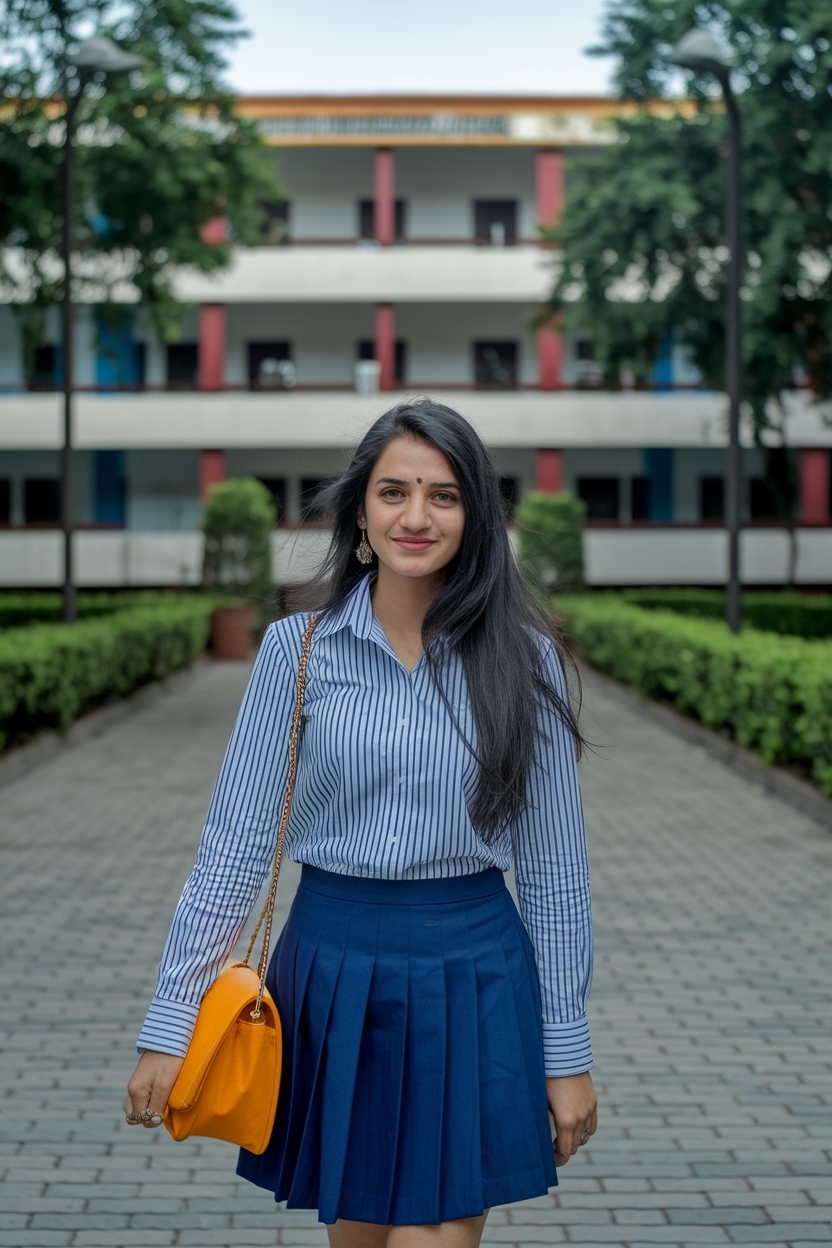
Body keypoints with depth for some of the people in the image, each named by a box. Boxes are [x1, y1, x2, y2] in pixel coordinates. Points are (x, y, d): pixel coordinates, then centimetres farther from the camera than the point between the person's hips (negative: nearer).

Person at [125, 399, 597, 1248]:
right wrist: (169, 1025, -4)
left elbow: (553, 865, 1)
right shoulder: (296, 648, -3)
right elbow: (236, 844, -2)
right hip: (332, 972, 1)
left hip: (470, 983, -1)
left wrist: (567, 1051, 2)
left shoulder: (521, 658, -4)